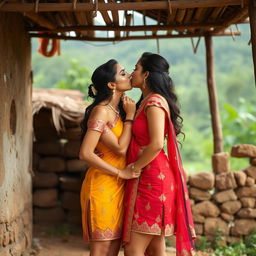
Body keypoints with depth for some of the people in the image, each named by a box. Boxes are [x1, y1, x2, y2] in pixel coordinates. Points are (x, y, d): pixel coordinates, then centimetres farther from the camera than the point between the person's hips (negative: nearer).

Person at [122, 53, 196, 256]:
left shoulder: (154, 102, -13)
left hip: (152, 179, -10)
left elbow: (156, 144, -23)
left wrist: (135, 167, -11)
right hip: (149, 180, 10)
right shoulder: (147, 102, 17)